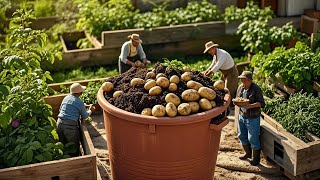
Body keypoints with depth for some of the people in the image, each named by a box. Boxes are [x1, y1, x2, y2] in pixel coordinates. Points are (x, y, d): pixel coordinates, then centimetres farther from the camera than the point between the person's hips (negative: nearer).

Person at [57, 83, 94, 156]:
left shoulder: (65, 98, 10)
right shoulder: (80, 102, -5)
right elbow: (85, 116, 6)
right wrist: (90, 110, 24)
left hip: (60, 123, 6)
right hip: (70, 125, -5)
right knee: (74, 146, 10)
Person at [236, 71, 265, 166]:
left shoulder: (256, 89, -16)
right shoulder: (240, 87, 4)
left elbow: (262, 103, -17)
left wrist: (250, 105, -31)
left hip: (252, 117, -7)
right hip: (242, 115, 7)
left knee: (253, 139, 1)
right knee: (242, 136, 17)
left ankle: (256, 158, 19)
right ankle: (248, 153, 39)